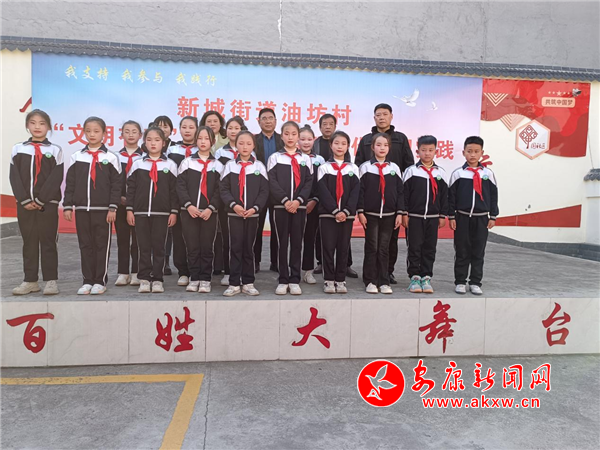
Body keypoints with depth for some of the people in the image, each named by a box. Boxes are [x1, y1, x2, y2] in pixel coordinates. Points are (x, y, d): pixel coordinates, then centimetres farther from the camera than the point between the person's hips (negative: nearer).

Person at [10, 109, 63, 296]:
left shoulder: (55, 150, 2)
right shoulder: (18, 149, 9)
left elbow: (56, 179, -6)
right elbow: (14, 178, 3)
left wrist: (41, 200, -13)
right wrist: (25, 200, -9)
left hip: (48, 203, -3)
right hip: (24, 203, 3)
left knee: (48, 242, 1)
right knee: (29, 242, 8)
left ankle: (51, 280, 7)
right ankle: (30, 280, 15)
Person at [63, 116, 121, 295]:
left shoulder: (110, 157, 0)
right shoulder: (77, 157, 9)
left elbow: (116, 184, -3)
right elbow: (70, 183, 10)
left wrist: (113, 207, -9)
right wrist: (67, 206, 3)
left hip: (103, 209, -3)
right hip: (81, 209, 3)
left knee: (102, 245, 2)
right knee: (85, 245, 7)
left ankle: (100, 281, 11)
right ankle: (87, 280, 15)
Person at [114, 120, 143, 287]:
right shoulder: (115, 156, 9)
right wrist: (119, 197, -8)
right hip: (120, 203, 2)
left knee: (138, 238, 2)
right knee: (122, 238, 5)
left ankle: (136, 273, 9)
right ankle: (123, 273, 11)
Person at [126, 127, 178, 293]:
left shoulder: (170, 165, 4)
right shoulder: (137, 164, 7)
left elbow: (174, 190, 2)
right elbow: (131, 188, 7)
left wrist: (174, 211, -2)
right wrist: (129, 209, 1)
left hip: (162, 212, -1)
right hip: (140, 212, 1)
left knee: (158, 247, 3)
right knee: (144, 247, 6)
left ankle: (157, 280, 10)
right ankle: (144, 279, 13)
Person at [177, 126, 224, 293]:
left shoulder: (218, 165, 7)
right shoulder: (187, 162, 7)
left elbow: (220, 190, 1)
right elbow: (180, 185, 0)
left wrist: (211, 208, -11)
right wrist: (188, 205, -12)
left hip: (209, 213, 0)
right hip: (188, 212, 0)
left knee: (207, 248, 3)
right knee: (192, 247, 4)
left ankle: (205, 279, 12)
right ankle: (194, 278, 14)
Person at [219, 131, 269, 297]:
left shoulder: (259, 166, 4)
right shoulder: (230, 165, 4)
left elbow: (264, 190, 0)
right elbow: (224, 189, -1)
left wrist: (255, 207, -12)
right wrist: (233, 204, -15)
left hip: (253, 213, 1)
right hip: (234, 213, 0)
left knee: (249, 248, 7)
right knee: (236, 248, 1)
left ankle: (248, 283, 15)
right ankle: (234, 283, 7)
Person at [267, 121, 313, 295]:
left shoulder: (305, 159, 10)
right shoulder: (275, 157, 6)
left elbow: (309, 182, 3)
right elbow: (272, 182, -4)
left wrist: (298, 200, -12)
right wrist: (285, 200, -15)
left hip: (300, 206, 1)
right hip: (281, 206, -1)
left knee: (297, 243, 4)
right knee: (282, 243, 2)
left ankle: (295, 280, 10)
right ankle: (283, 280, 9)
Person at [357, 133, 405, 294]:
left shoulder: (394, 168, 7)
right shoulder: (365, 167, 1)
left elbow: (400, 192, 7)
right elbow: (360, 191, -2)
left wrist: (400, 213, 1)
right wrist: (360, 212, -8)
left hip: (389, 215, 2)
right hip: (370, 214, -2)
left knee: (384, 249, 6)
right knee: (371, 248, 3)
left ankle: (384, 282, 13)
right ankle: (370, 281, 11)